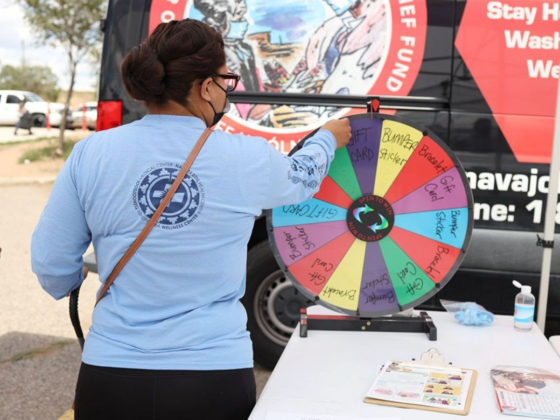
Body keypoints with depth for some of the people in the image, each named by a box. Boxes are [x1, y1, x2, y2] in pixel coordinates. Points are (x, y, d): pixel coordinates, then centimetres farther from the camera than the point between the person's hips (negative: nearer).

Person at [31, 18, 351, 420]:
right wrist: (328, 138, 37)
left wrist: (71, 283, 25)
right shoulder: (248, 159, -8)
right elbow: (301, 178, 15)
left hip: (110, 376, 2)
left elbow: (50, 263, 1)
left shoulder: (90, 154, -7)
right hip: (216, 377, -1)